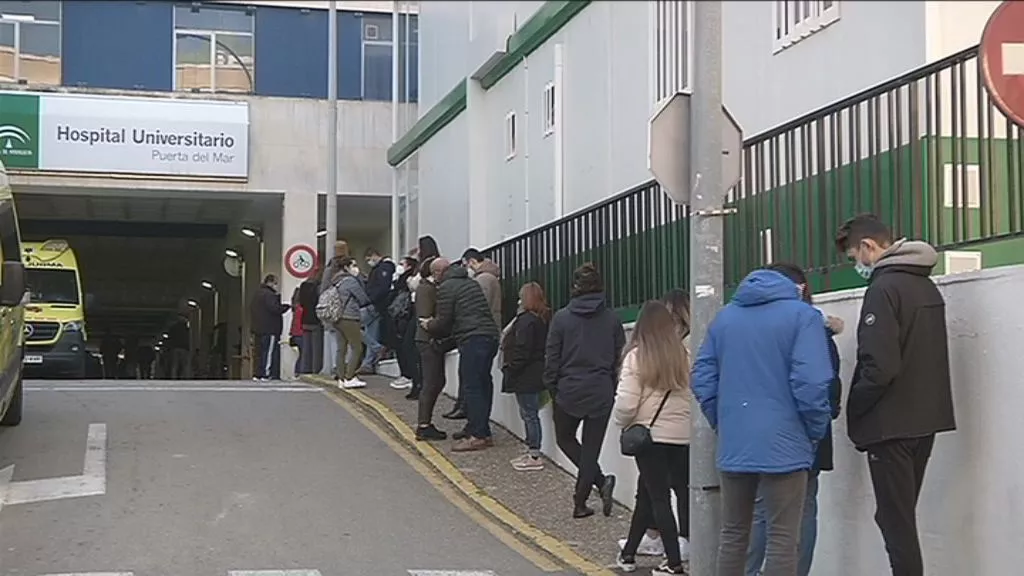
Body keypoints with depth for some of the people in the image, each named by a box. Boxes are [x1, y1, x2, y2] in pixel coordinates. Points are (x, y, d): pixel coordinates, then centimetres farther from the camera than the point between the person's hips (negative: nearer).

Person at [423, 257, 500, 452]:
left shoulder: (446, 288, -3)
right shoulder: (470, 283, 25)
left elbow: (443, 322, -4)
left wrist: (429, 326, 18)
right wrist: (435, 324, 33)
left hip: (472, 339, -9)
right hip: (490, 335, 9)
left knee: (472, 386, -8)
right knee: (482, 384, 13)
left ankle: (479, 435, -10)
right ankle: (475, 428, 20)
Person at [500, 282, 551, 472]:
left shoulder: (527, 321, -18)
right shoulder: (543, 319, 12)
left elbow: (522, 351, -22)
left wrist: (509, 370, -15)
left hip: (526, 376, -10)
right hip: (534, 376, 10)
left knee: (529, 414, -5)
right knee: (529, 414, 16)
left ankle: (534, 456, -1)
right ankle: (532, 452, 22)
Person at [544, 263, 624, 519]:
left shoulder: (562, 318, -8)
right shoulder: (611, 318, -3)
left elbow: (552, 358, -4)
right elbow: (621, 357, 2)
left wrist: (552, 387, 8)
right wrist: (613, 387, 13)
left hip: (569, 392, -1)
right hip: (601, 393, 2)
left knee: (565, 439, 18)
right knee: (591, 447, 9)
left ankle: (600, 480, -1)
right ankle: (580, 502, 7)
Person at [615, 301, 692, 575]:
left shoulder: (636, 357, -10)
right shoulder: (684, 356, -1)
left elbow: (626, 404, -12)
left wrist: (623, 423, 8)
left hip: (651, 436, -4)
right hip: (683, 437, 4)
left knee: (658, 498, 6)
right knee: (647, 494, 17)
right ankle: (629, 552, 27)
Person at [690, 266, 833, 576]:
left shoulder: (724, 317, 13)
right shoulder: (802, 315, -4)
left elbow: (702, 379, 9)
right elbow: (811, 382, -14)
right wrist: (816, 431, -2)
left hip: (734, 445, 5)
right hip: (783, 444, -5)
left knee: (733, 533, 14)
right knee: (782, 539, -1)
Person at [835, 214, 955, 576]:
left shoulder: (884, 288, -15)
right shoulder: (927, 287, 13)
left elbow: (879, 366, -22)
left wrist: (854, 410, -8)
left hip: (892, 425, -9)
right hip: (925, 420, 9)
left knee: (896, 522, -4)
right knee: (901, 517, 15)